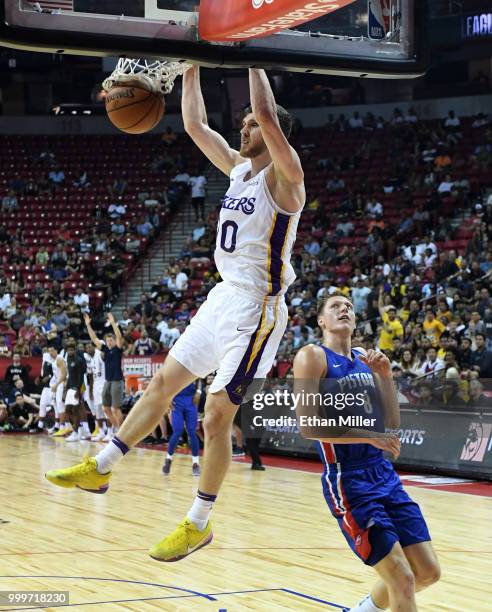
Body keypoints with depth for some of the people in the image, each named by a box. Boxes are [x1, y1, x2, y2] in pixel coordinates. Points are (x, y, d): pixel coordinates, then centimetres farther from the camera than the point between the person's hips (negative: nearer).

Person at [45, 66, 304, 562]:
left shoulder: (283, 176, -13)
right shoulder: (238, 167, 11)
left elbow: (267, 114, -28)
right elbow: (194, 124, 16)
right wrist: (191, 68, 10)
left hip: (256, 307, -9)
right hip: (224, 297, 9)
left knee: (216, 416, -8)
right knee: (163, 382, 14)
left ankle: (198, 523, 2)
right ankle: (100, 468, 24)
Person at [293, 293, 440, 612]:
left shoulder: (367, 359, 14)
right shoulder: (313, 356, -6)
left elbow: (392, 423, 11)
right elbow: (308, 426, -16)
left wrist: (386, 375, -2)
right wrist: (369, 437, -15)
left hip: (385, 475, 7)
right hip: (347, 481, -7)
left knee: (428, 572, 9)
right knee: (402, 580, -13)